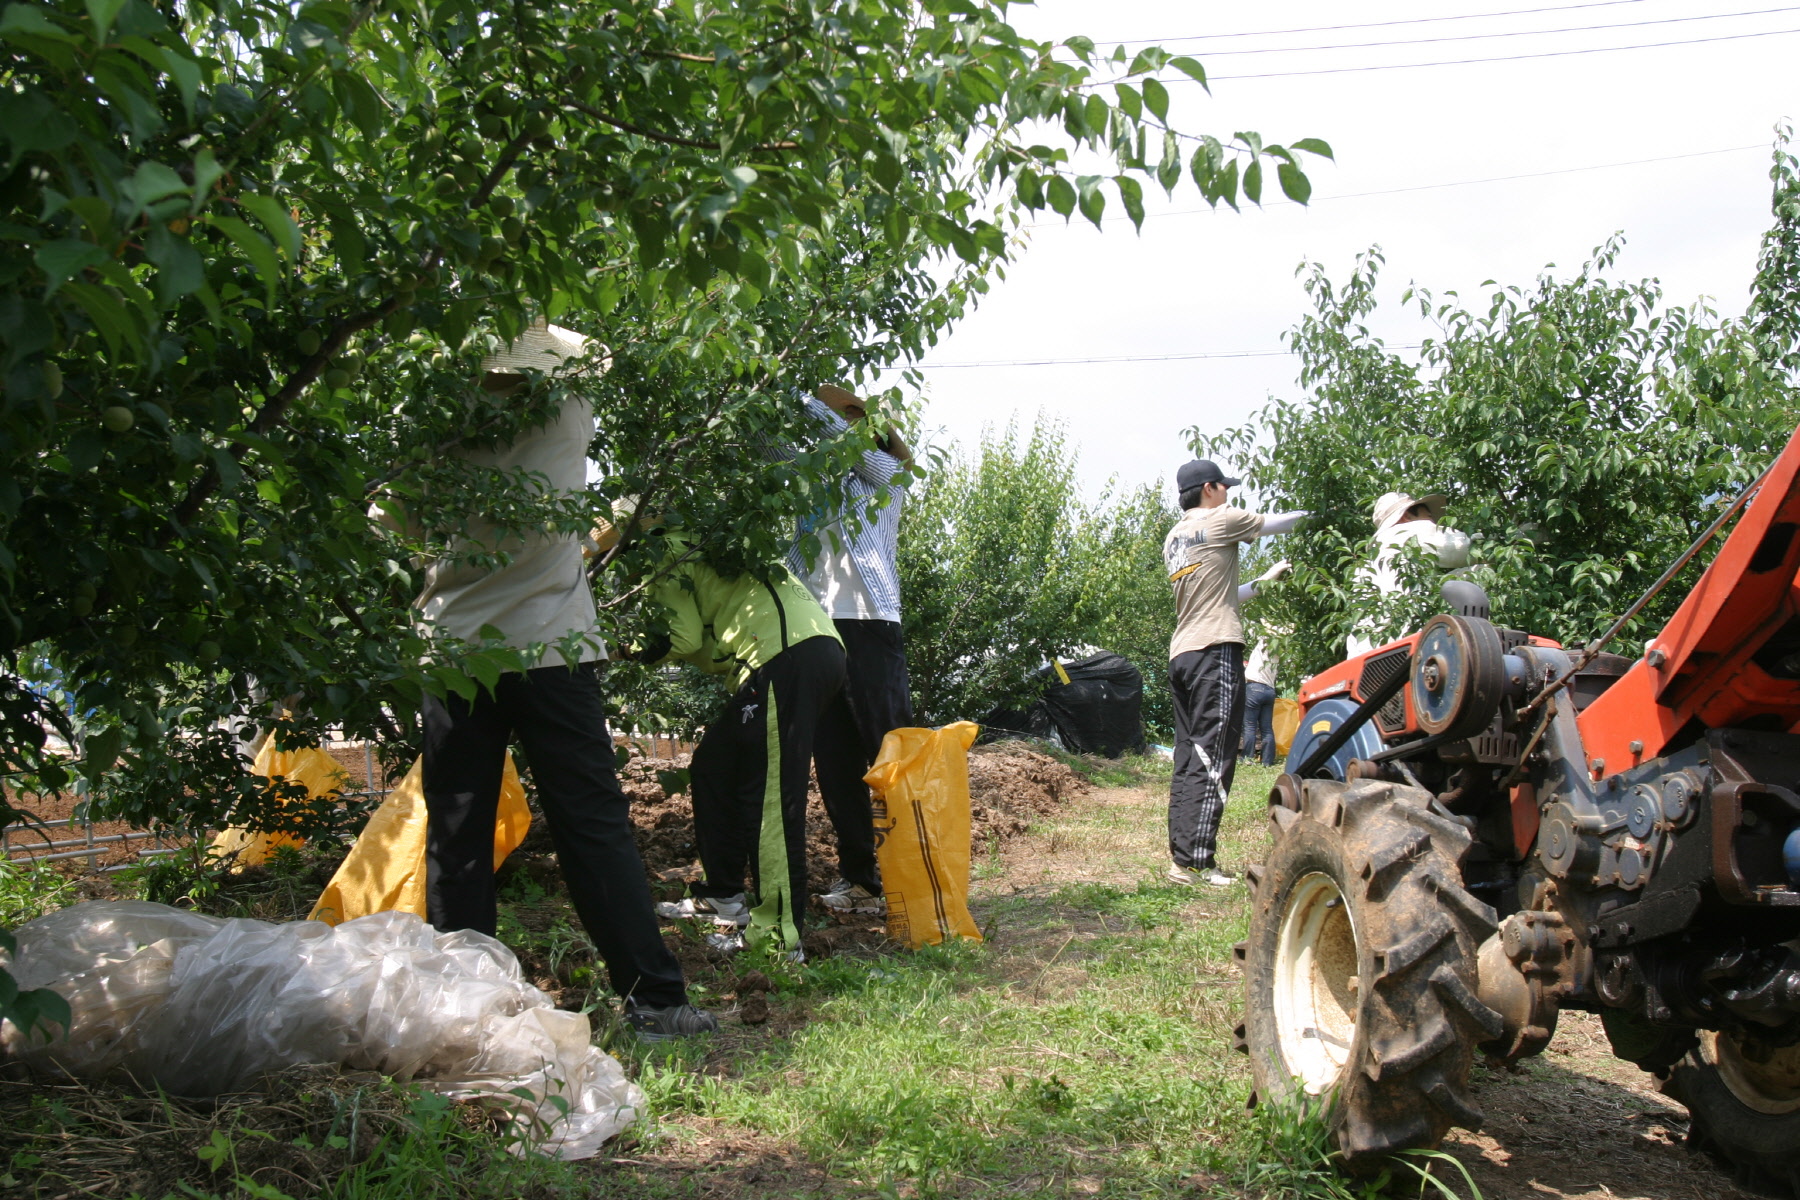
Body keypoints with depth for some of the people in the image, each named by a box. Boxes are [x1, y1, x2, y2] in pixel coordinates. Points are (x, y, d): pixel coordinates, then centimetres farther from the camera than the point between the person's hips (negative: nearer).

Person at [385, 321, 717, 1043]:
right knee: (595, 828, 2)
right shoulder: (567, 421, -7)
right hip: (548, 651, -1)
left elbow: (397, 518, 10)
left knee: (456, 838, 9)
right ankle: (654, 1000, 4)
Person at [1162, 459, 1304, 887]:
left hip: (1181, 654, 9)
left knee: (1188, 757, 9)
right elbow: (1276, 523, 10)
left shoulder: (1173, 539, 21)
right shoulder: (1219, 521, -2)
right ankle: (1193, 860, -12)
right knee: (1212, 760, -9)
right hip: (1215, 649, -9)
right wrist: (1309, 514, 29)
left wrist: (1263, 580, 29)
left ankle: (1181, 853, 8)